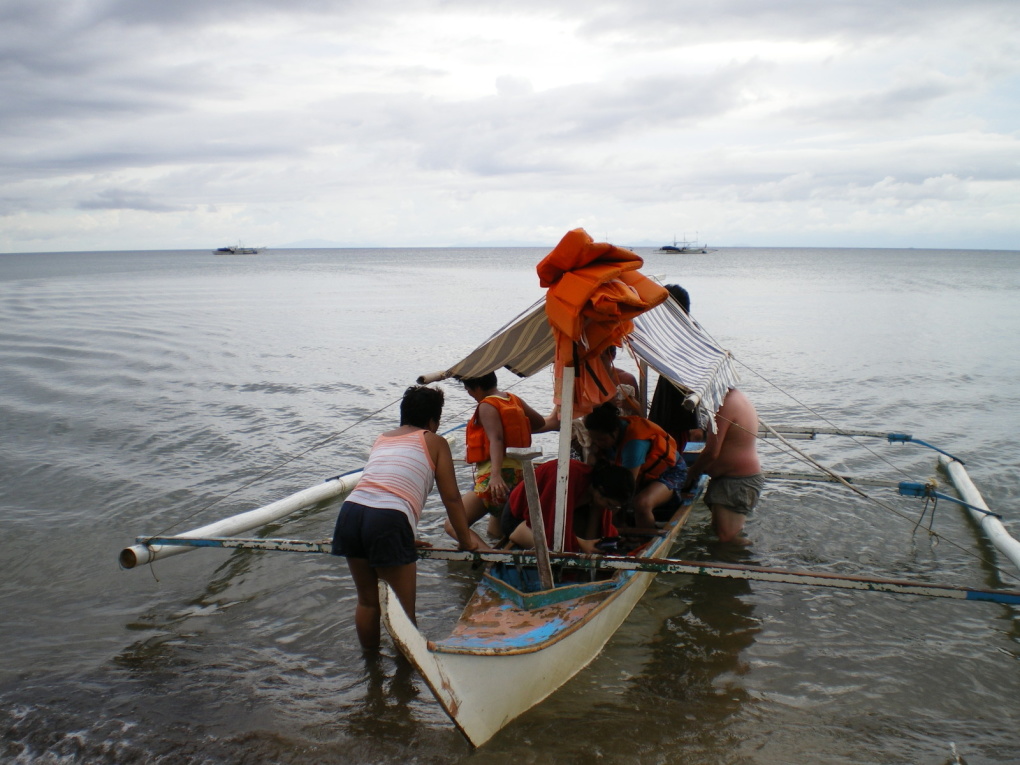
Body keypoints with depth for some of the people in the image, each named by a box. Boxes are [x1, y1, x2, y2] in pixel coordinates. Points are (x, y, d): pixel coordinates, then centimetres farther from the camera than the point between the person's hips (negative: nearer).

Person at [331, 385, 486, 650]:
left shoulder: (382, 439, 28)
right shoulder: (434, 442, 12)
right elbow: (451, 498, 9)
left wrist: (404, 539, 41)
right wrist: (466, 540, 20)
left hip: (350, 510, 6)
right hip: (388, 520, -6)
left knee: (367, 601, 22)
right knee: (403, 608, 8)